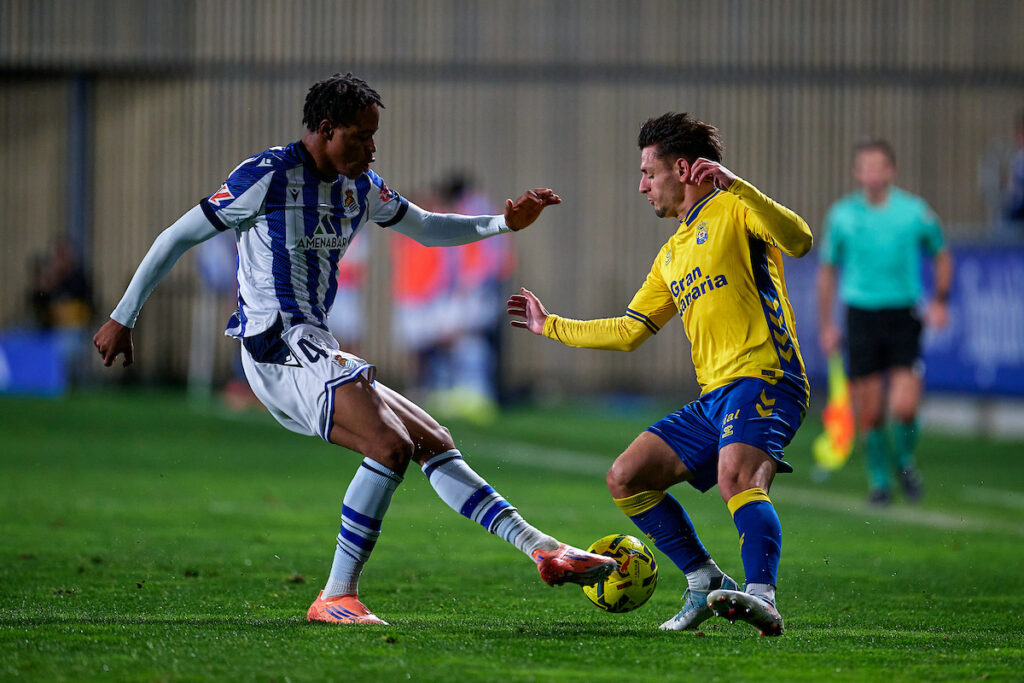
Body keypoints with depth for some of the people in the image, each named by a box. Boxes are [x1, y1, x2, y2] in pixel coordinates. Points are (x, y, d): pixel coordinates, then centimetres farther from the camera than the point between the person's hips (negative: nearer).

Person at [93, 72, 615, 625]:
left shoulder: (359, 186, 15)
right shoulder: (269, 176, -9)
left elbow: (428, 229, 30)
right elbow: (178, 237, -4)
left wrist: (504, 223, 13)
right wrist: (122, 318, -2)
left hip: (314, 353, 9)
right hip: (277, 346, -9)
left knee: (433, 442, 6)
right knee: (390, 446, -23)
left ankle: (542, 549, 5)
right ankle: (336, 598, -20)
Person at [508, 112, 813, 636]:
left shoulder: (732, 210, 2)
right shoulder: (672, 254, 27)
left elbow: (799, 240, -18)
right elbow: (628, 332, 31)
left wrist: (737, 186, -26)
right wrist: (550, 327, 37)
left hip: (763, 379, -9)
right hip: (714, 397, 9)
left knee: (736, 475, -34)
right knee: (625, 479, 4)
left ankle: (761, 596, -48)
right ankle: (706, 582, 4)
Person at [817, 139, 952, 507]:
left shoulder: (914, 211, -2)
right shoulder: (842, 215, 1)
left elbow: (941, 255, 14)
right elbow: (828, 270, 13)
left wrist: (940, 301, 3)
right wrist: (827, 325, 9)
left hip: (903, 315, -1)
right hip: (860, 315, 1)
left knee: (905, 407, -13)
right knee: (868, 412, 0)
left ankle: (905, 460, 17)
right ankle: (878, 478, 20)